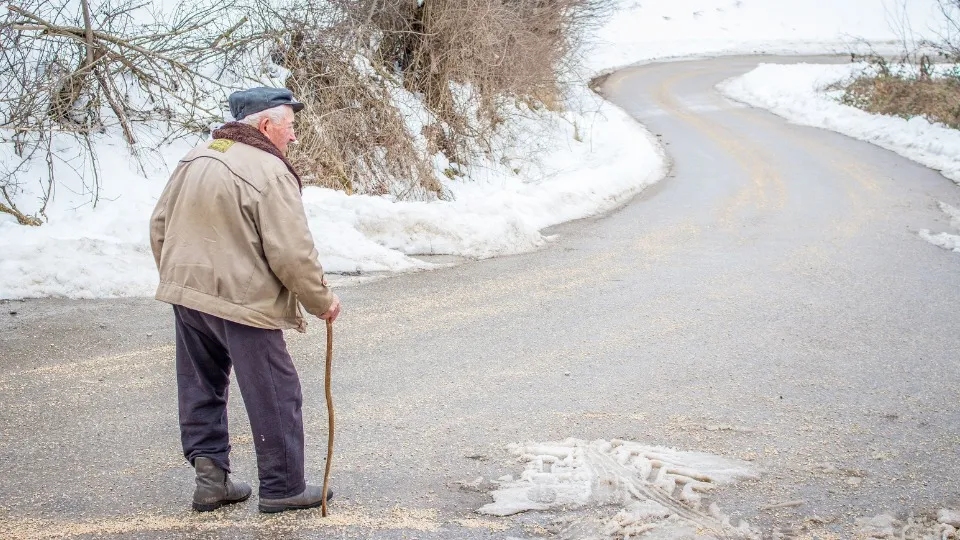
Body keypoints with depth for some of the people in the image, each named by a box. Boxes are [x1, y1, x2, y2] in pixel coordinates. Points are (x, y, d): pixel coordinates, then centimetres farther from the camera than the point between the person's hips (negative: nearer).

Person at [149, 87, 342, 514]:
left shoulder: (194, 159, 8)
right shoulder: (270, 173, -16)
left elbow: (160, 226, 15)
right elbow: (292, 253, -18)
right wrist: (321, 300, -4)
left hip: (186, 293, 8)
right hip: (242, 302, -8)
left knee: (202, 388, 18)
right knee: (275, 396, 5)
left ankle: (209, 474, 19)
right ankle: (282, 487, 13)